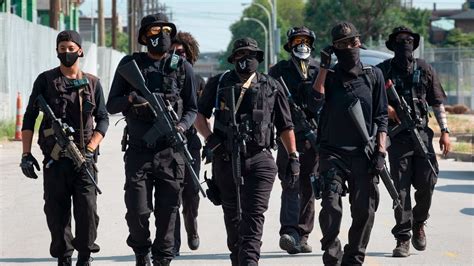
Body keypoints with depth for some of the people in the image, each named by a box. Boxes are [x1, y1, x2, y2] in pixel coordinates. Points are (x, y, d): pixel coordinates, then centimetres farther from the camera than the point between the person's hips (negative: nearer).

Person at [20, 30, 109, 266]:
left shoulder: (92, 83, 9)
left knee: (88, 209, -10)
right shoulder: (46, 80, 6)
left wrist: (90, 150, -6)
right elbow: (30, 117, 6)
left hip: (84, 158, 0)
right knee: (57, 211, 1)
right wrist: (26, 154, -1)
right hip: (54, 158, 0)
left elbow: (103, 119, 8)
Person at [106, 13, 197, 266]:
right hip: (138, 152, 0)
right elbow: (111, 106, 6)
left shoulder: (182, 67, 6)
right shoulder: (130, 64, 4)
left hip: (170, 153, 0)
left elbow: (192, 109, 9)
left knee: (167, 213, 1)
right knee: (137, 212, -5)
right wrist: (130, 98, -15)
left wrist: (181, 126, -12)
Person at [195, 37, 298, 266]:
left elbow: (285, 126, 14)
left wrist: (293, 157, 10)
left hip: (259, 161, -1)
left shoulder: (271, 88, 10)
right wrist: (210, 138, -5)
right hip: (225, 160, 1)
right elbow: (200, 116, 11)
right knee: (232, 217, 12)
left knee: (254, 217, -13)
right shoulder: (219, 84, 8)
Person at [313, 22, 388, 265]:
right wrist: (323, 67, -10)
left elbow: (381, 117, 8)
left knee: (365, 210, 1)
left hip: (363, 153, 1)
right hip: (333, 153, -1)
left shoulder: (373, 75, 9)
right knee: (331, 205, -15)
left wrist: (380, 151, -1)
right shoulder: (330, 76, 8)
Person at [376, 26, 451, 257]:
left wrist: (445, 131, 6)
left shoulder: (424, 70, 11)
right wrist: (386, 108, -14)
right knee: (401, 187, -4)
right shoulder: (383, 70, 5)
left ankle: (419, 223, 23)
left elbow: (437, 102, 13)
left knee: (427, 182, -4)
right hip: (397, 136, -2)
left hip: (422, 133, 2)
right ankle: (403, 238, -1)